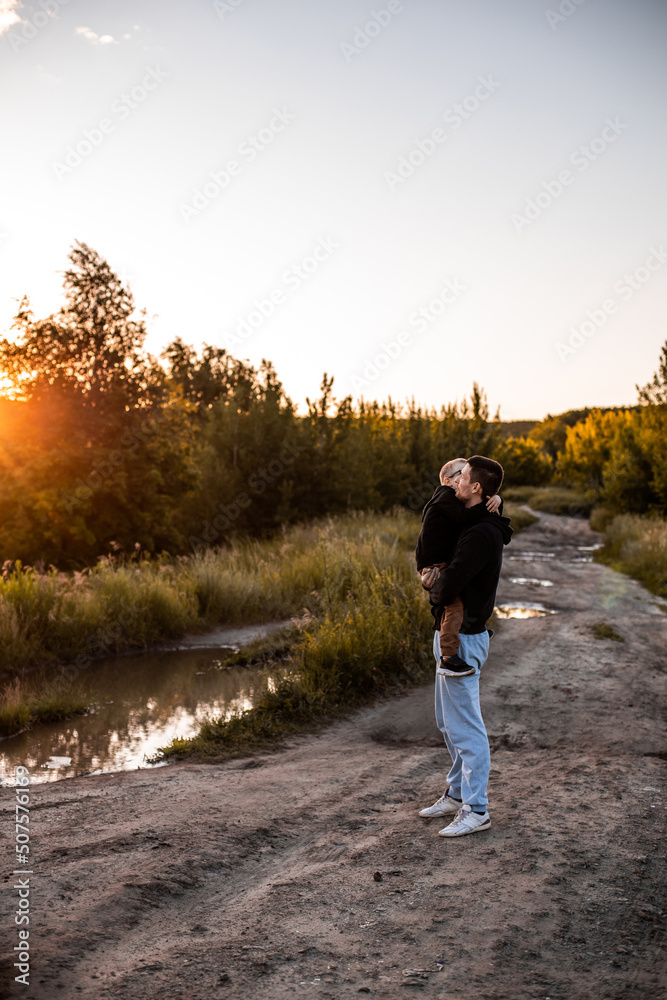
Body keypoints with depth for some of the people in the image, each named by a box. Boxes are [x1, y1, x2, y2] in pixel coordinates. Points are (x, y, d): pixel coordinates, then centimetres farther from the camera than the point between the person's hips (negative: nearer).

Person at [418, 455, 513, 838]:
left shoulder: (481, 535, -22)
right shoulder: (482, 527, 11)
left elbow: (448, 586, -27)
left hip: (462, 638, -11)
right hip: (453, 634, 11)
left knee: (466, 727, -2)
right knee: (449, 721, 20)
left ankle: (476, 810, 8)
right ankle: (458, 794, 33)